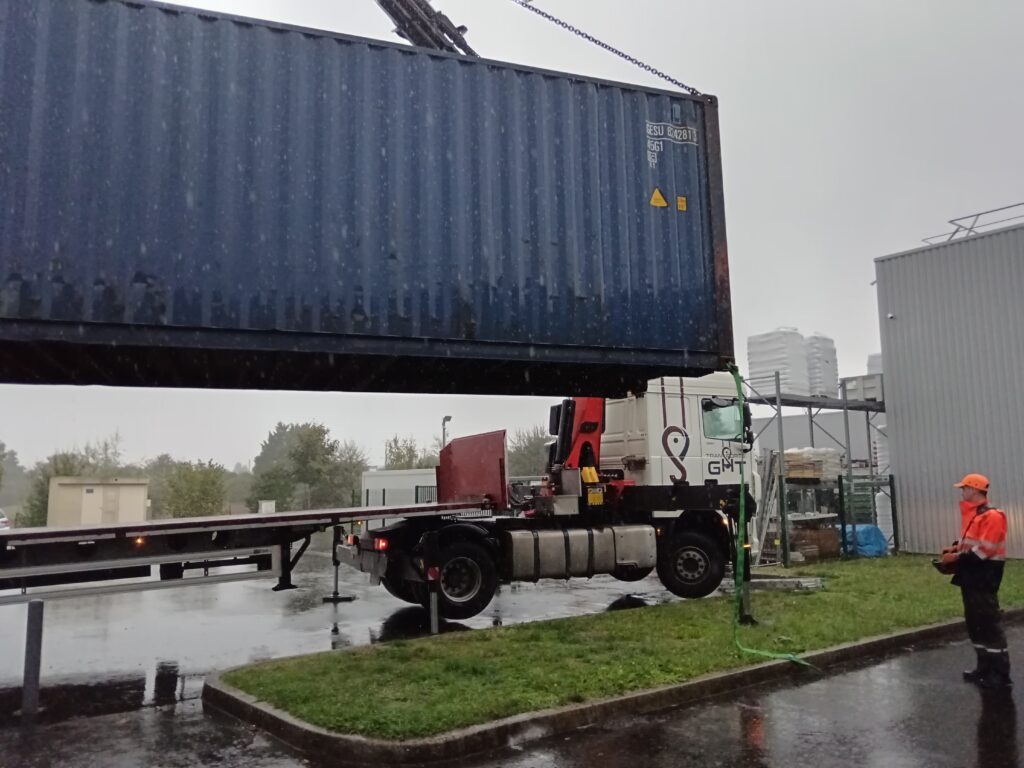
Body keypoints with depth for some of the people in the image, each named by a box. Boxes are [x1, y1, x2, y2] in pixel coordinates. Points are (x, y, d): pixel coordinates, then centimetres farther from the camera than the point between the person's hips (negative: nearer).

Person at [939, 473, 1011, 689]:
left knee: (989, 624, -5)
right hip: (971, 577, 10)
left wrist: (957, 558, -19)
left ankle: (1001, 674, 3)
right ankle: (985, 667, 25)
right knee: (975, 623, 15)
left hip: (984, 578, -10)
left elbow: (984, 550, -22)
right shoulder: (972, 514, 15)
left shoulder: (992, 516, -17)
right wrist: (955, 548, 6)